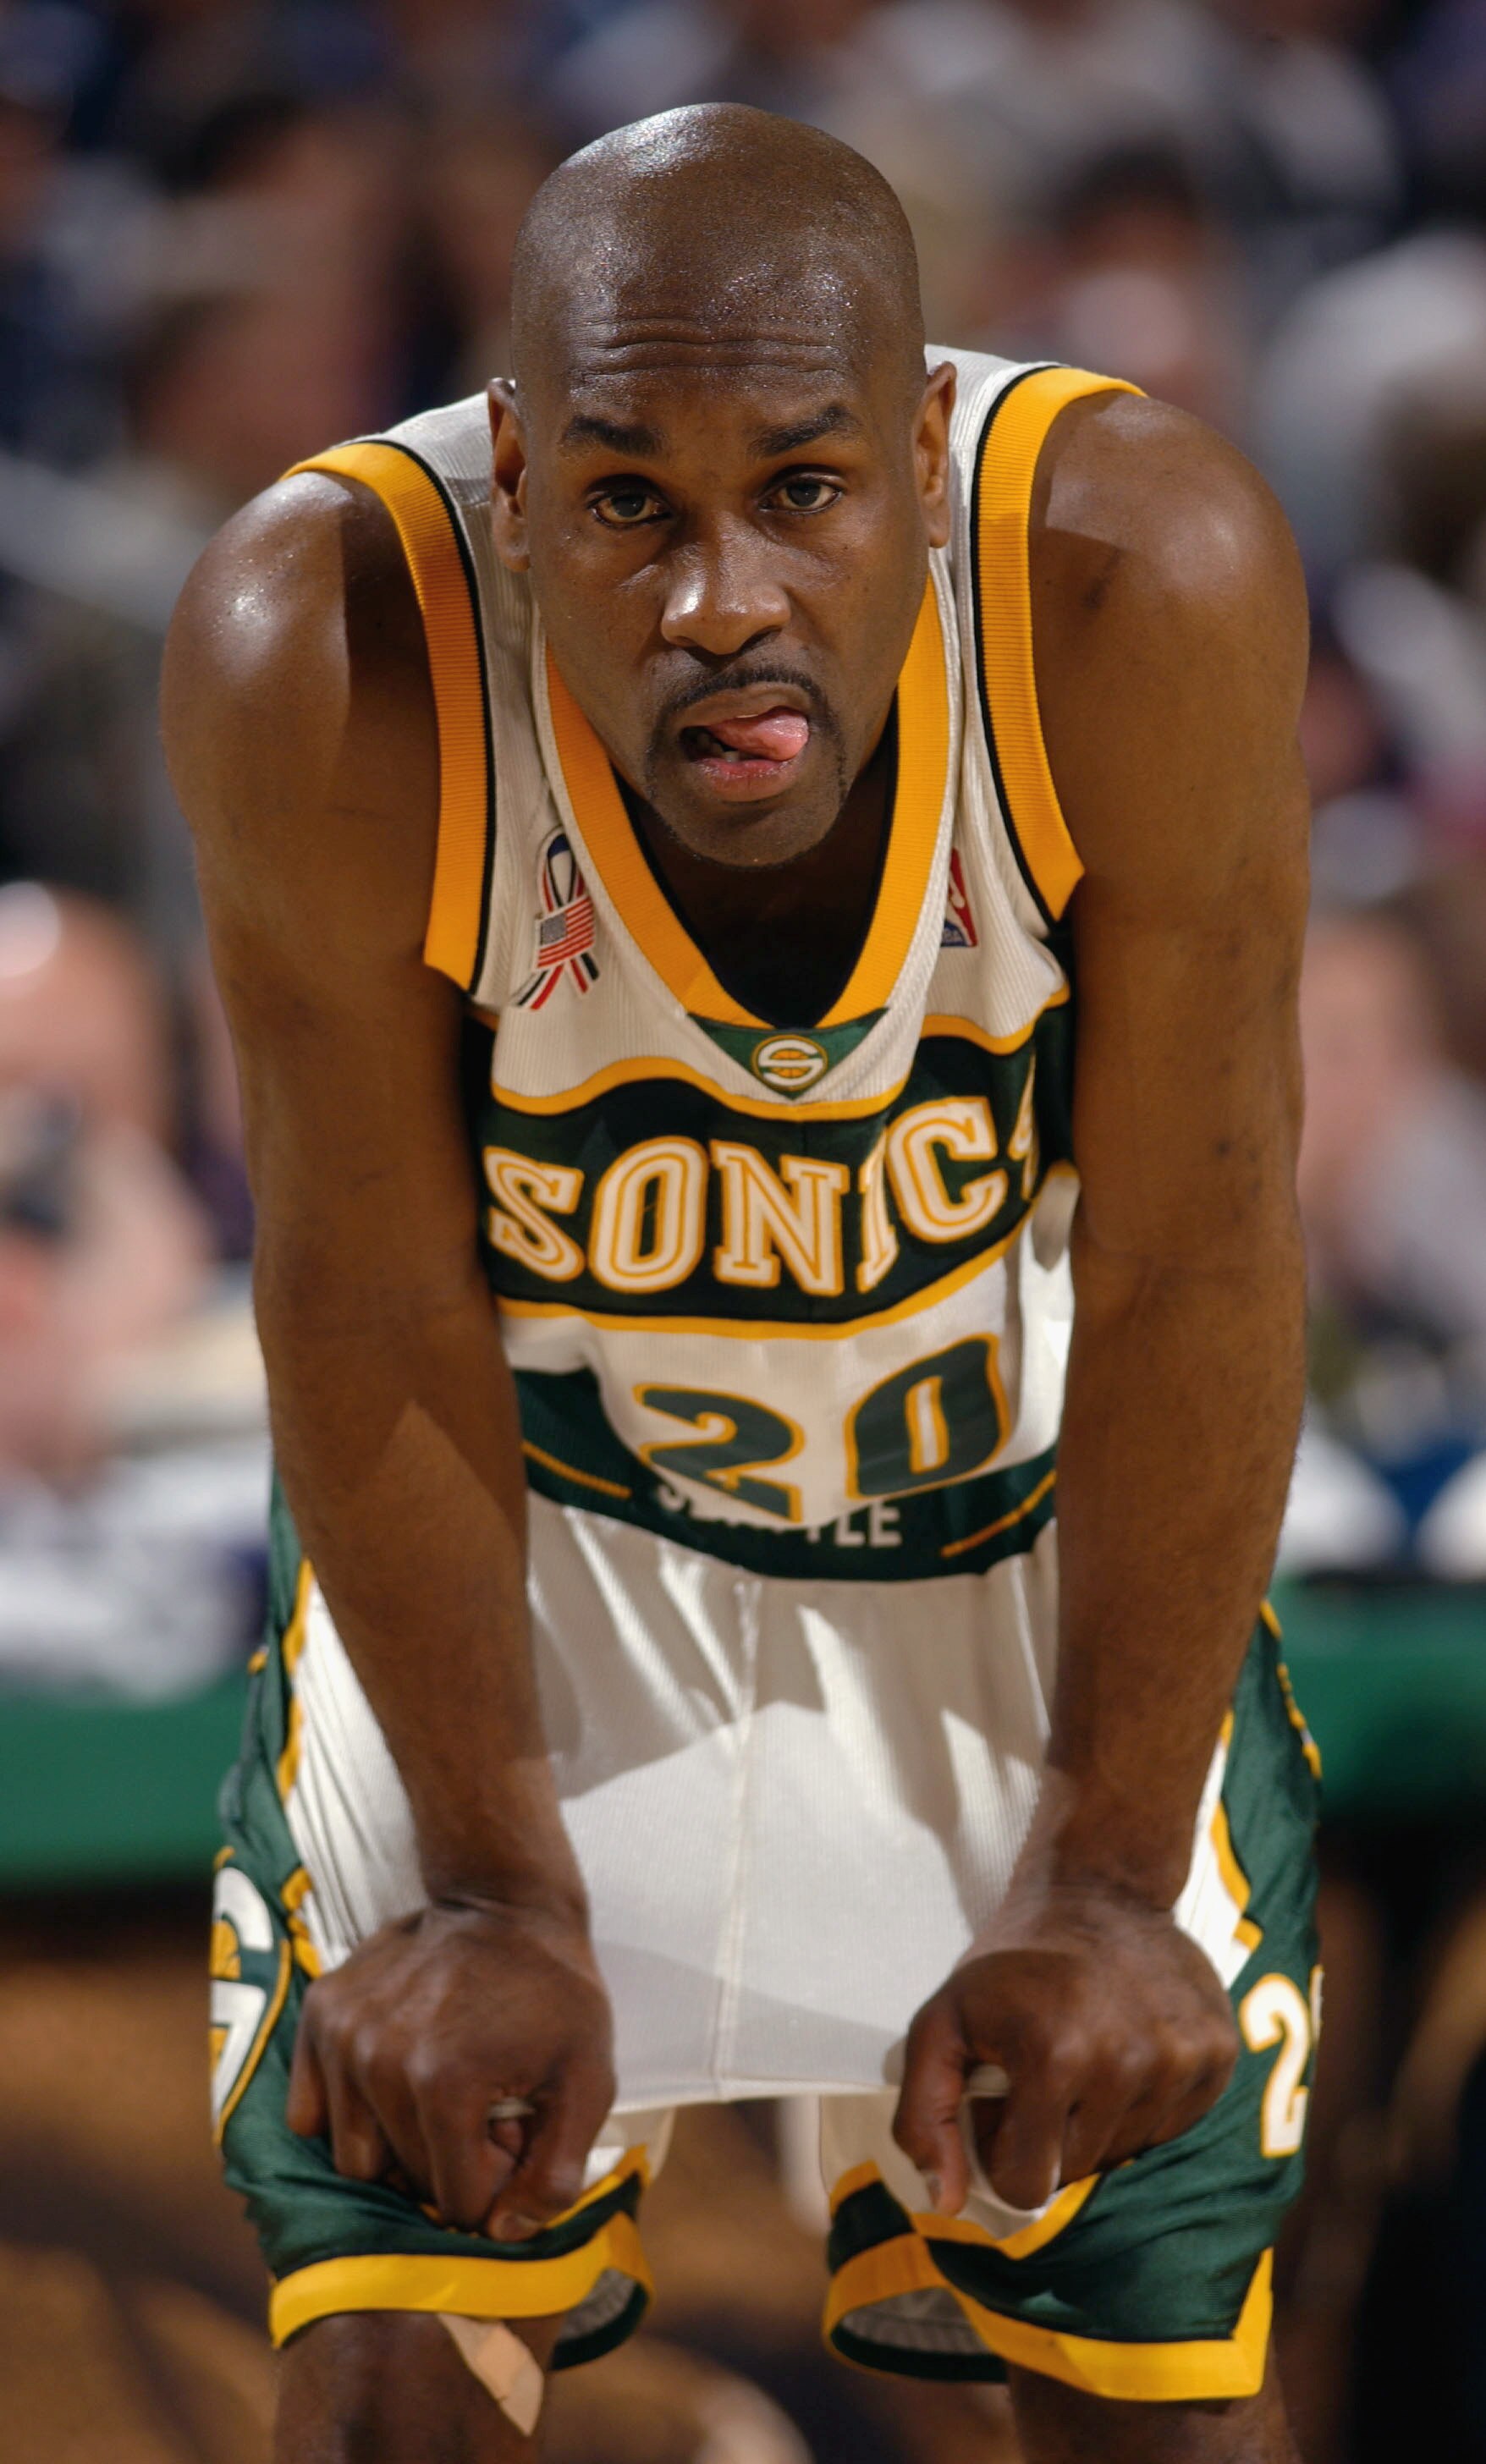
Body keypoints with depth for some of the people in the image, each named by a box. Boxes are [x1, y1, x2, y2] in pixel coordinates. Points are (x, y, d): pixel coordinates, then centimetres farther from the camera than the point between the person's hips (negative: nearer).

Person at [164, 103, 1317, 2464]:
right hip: (529, 1513, 0)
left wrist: (1106, 1881, -13)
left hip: (1030, 1521, 1)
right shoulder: (329, 652, -33)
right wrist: (495, 1888, -9)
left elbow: (1190, 1276, -20)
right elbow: (375, 1317, -19)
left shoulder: (1147, 584, -33)